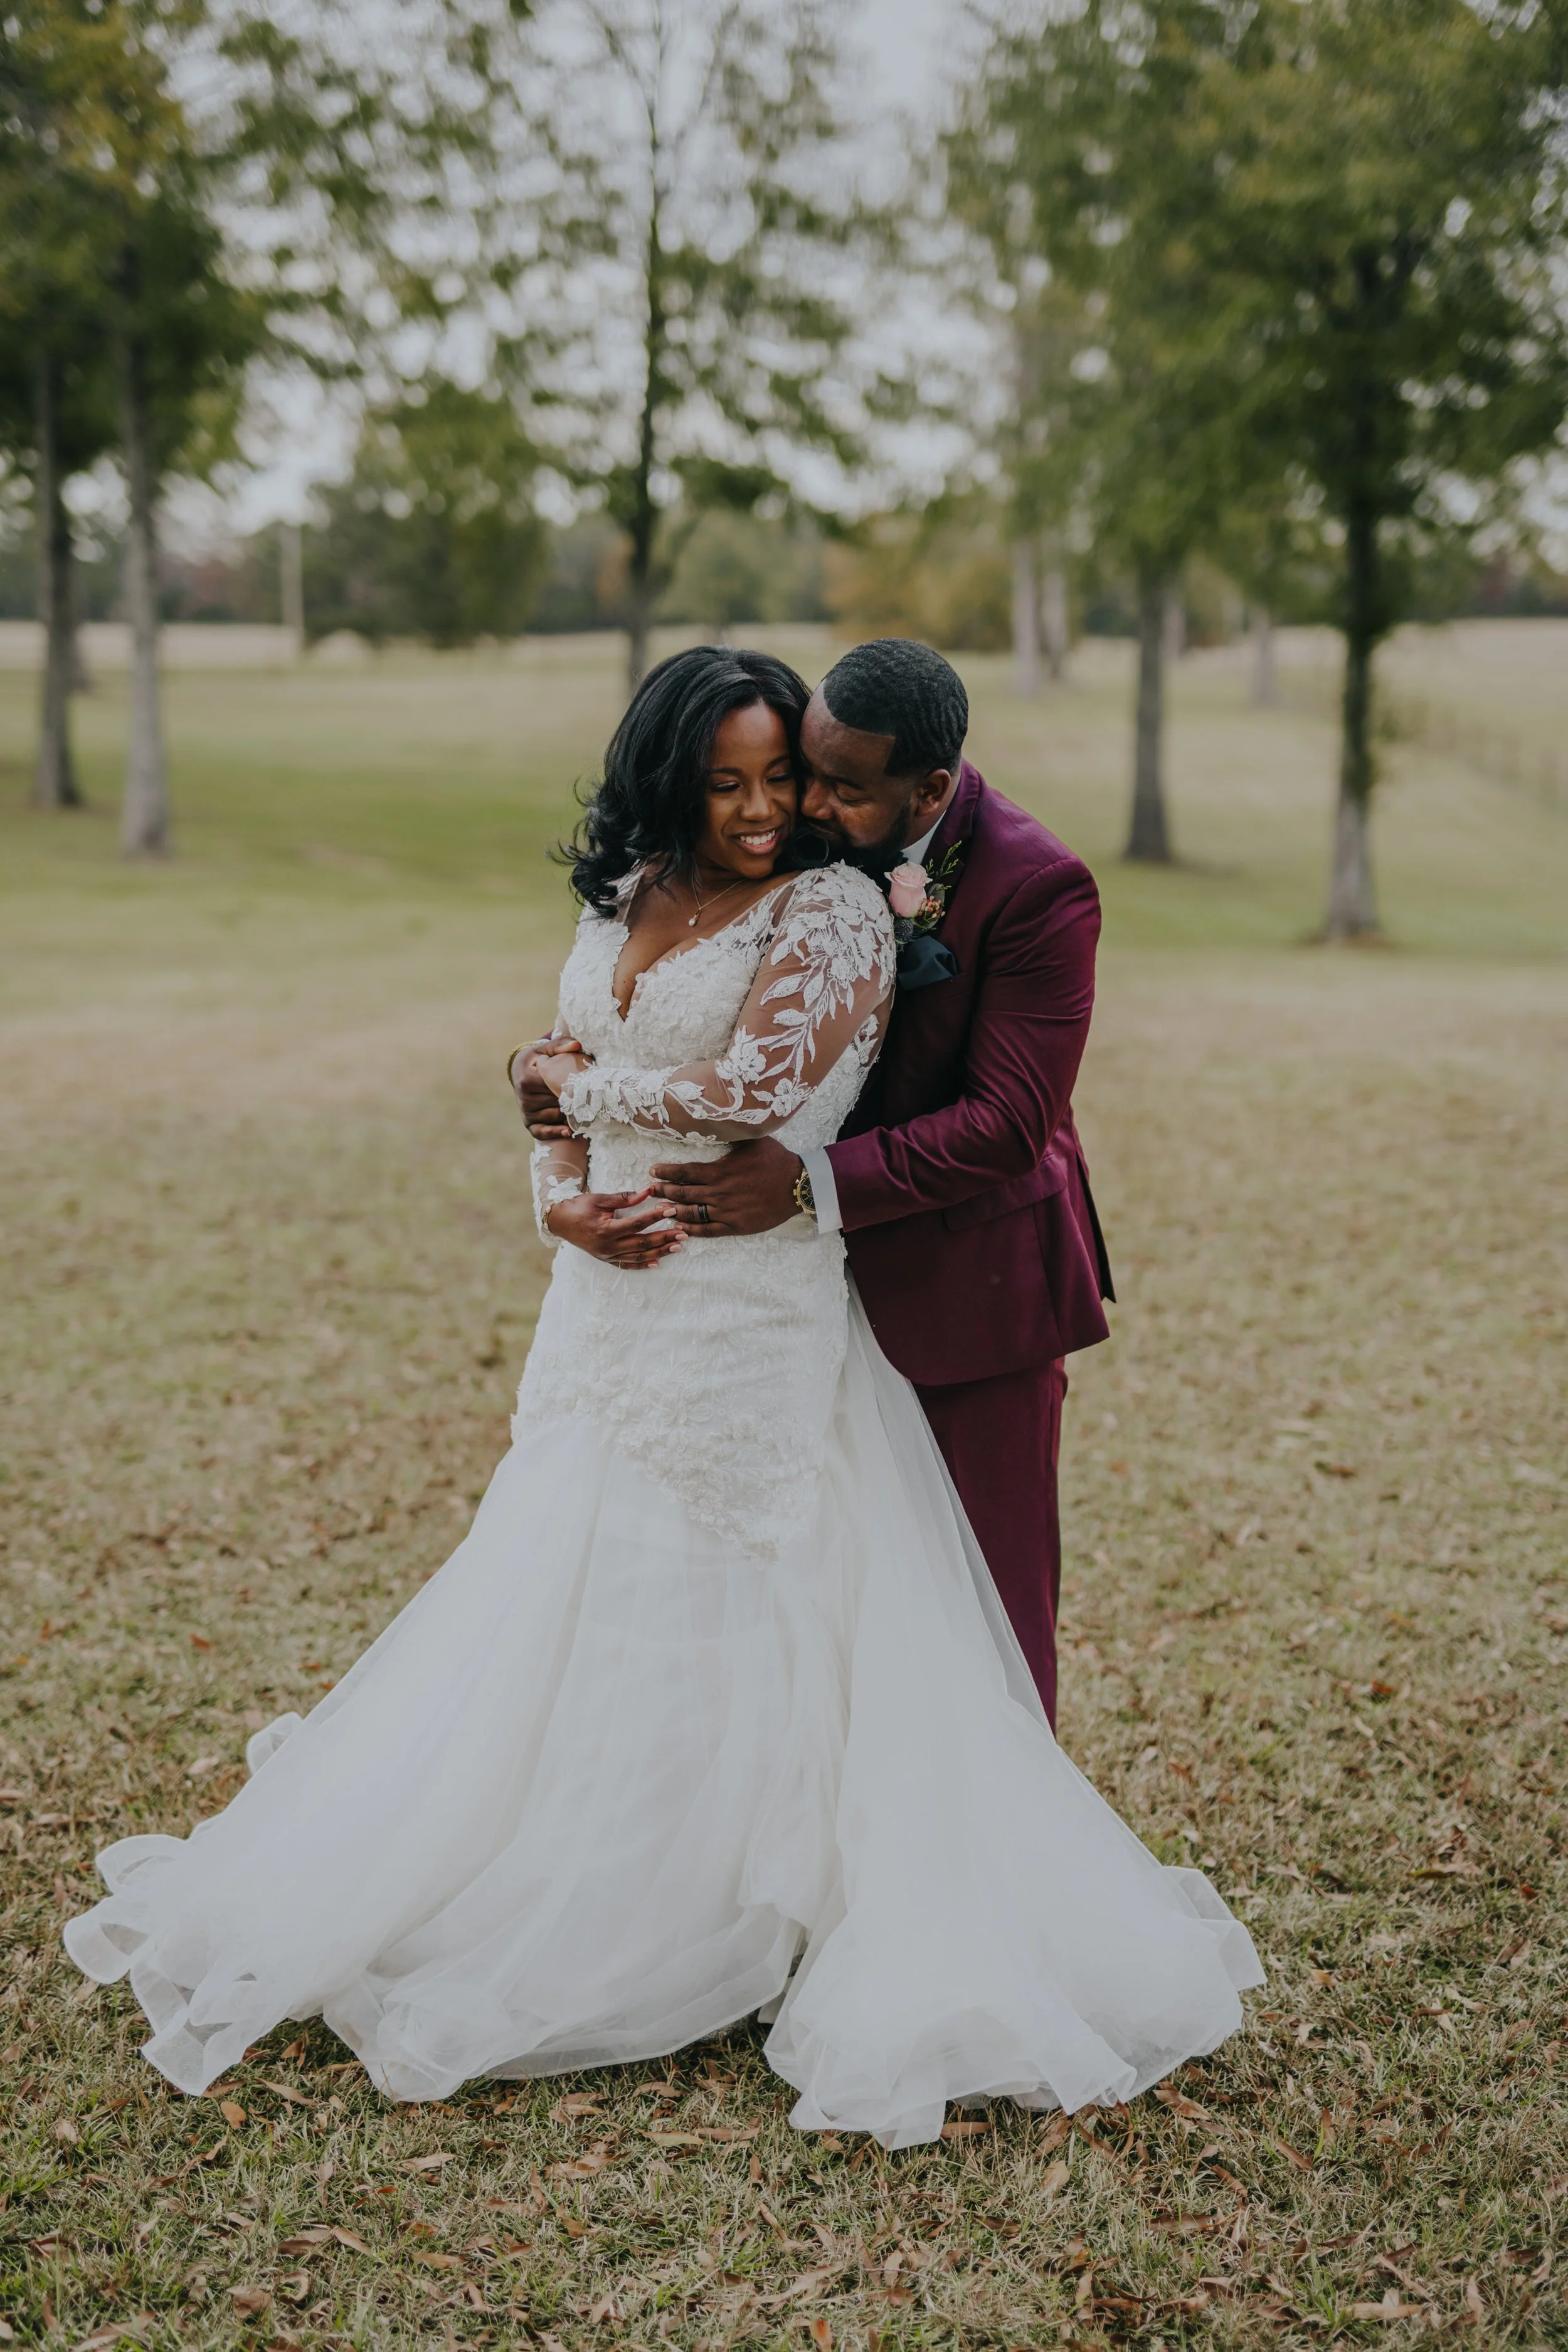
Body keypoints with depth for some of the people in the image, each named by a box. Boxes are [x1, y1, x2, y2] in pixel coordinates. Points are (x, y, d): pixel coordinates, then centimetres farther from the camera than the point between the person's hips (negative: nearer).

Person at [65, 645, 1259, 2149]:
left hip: (755, 1319, -6)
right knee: (555, 1614, 12)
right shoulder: (619, 904, 12)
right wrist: (564, 1200, -7)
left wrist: (579, 1079, -2)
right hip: (611, 1297, 6)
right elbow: (565, 1098, 14)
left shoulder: (835, 911, -8)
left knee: (737, 1641, 2)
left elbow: (752, 1086, -17)